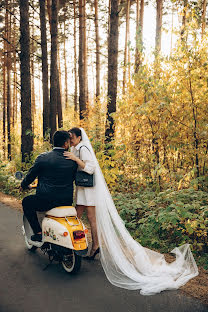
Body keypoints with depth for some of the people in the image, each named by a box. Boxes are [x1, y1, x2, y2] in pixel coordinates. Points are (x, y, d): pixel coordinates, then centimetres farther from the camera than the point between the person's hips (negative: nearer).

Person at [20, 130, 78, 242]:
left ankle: (38, 233, 15)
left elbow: (31, 175, 3)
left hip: (46, 201, -4)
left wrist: (23, 186, 25)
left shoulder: (42, 158, -8)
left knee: (26, 202, 22)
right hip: (67, 201, 4)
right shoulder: (72, 160, -1)